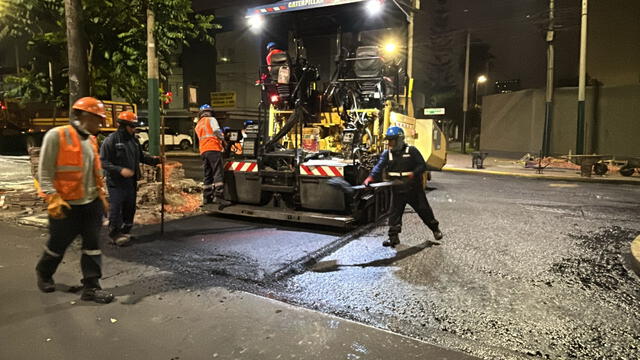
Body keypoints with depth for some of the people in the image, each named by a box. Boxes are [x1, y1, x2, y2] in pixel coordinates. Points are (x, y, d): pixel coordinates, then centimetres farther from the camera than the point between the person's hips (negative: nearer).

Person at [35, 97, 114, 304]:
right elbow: (44, 172, -13)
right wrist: (53, 199, -19)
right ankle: (43, 272, 41)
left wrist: (101, 195, 17)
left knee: (92, 244, 3)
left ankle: (91, 286, 11)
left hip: (91, 203, 6)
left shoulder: (91, 140, 10)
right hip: (67, 205, -6)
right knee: (58, 244, 12)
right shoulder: (57, 136, -12)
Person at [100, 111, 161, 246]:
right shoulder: (111, 140, -12)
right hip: (116, 183, -7)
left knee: (130, 208, 14)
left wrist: (154, 160, 1)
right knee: (116, 209, -4)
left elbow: (141, 156, 19)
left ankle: (125, 232, 28)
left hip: (131, 182, 7)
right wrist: (120, 170, -26)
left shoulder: (133, 140, 10)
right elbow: (103, 162, -15)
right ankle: (115, 234, 9)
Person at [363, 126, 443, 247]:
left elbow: (422, 166, -6)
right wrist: (371, 177, -31)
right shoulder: (387, 153, 1)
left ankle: (435, 229, 31)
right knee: (394, 213, 0)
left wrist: (414, 174, -25)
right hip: (397, 190, 2)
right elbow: (379, 166, -13)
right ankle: (393, 237, 9)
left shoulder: (412, 151, -7)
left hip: (414, 188, -2)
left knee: (424, 210, 10)